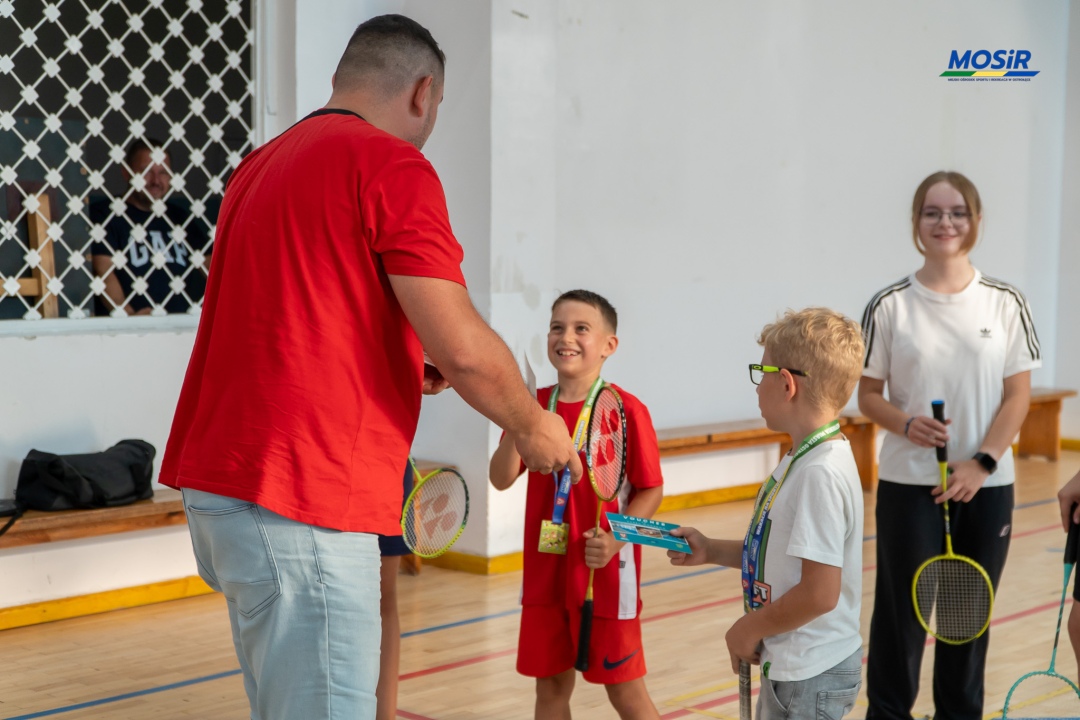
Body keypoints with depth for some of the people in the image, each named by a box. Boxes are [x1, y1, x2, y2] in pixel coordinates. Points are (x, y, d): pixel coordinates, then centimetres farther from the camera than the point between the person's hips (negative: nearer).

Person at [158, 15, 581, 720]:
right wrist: (532, 426, 3)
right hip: (301, 503, -9)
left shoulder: (261, 166, 17)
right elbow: (463, 347, -15)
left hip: (220, 481, 9)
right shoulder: (394, 167, -9)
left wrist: (403, 368, 33)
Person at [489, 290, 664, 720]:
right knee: (550, 684, 12)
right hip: (545, 570, 5)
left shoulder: (626, 410, -10)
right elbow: (502, 480, 0)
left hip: (605, 572, -5)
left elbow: (651, 490, -7)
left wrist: (615, 539, -21)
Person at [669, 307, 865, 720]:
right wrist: (712, 551, 8)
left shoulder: (820, 473, -24)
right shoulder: (804, 460, 7)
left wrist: (750, 628, -14)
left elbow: (819, 592, -26)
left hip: (813, 676, -9)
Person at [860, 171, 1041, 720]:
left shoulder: (1005, 303, 1)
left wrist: (981, 464, -11)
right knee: (901, 609, 3)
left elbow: (1018, 396, 1)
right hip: (908, 484, -1)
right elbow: (868, 395, 2)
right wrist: (906, 424, -19)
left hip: (986, 485, 1)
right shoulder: (890, 306, -2)